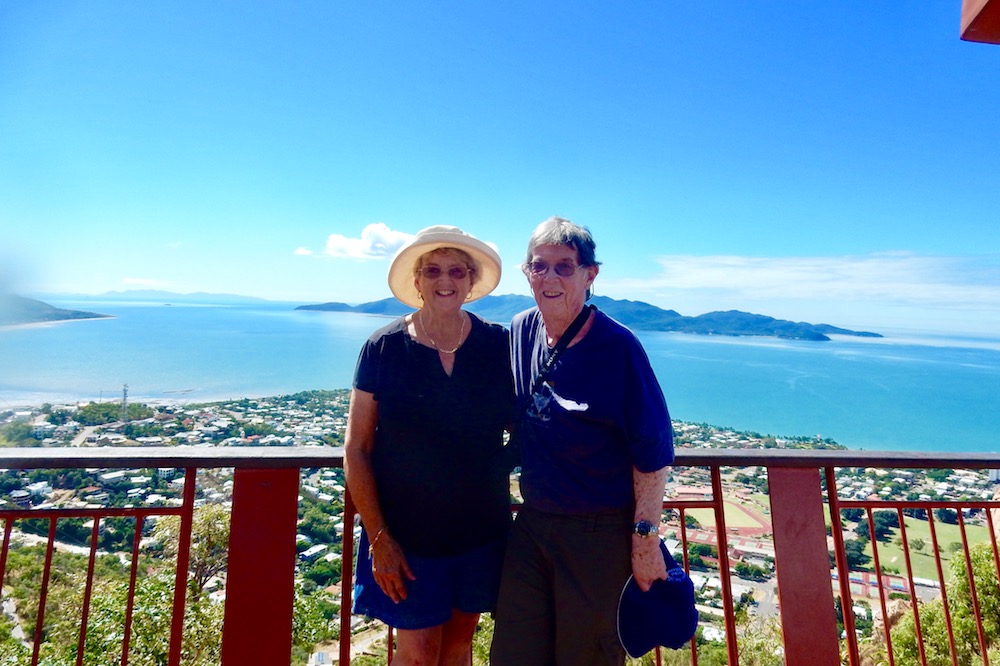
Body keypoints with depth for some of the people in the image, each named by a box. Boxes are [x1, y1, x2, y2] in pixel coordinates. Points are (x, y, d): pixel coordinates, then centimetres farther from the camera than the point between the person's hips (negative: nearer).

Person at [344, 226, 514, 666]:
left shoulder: (497, 345, -7)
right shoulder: (383, 348, -11)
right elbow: (356, 451, -8)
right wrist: (379, 539, -10)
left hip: (481, 529, 2)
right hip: (407, 534, -2)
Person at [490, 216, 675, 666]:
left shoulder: (618, 347, -17)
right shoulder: (521, 332, -1)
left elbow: (652, 454, -13)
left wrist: (645, 540, -11)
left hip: (600, 532, -4)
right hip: (531, 523, 5)